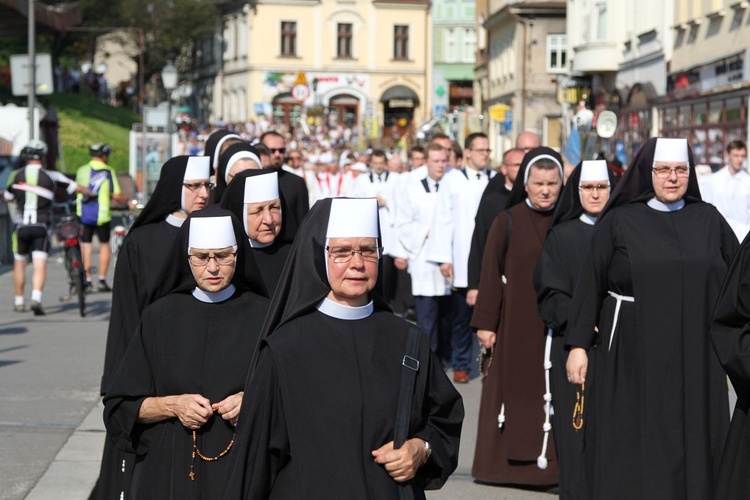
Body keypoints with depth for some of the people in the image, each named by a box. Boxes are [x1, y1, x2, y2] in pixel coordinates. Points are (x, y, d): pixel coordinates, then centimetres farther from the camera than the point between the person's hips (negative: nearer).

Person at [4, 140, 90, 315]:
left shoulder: (16, 175, 0)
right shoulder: (51, 176, -1)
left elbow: (7, 198, 13)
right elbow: (76, 188, 4)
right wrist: (92, 193, 23)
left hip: (21, 226, 1)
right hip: (42, 226, -1)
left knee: (19, 264, 15)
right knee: (40, 265, -4)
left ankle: (19, 302, 22)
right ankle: (36, 297, -23)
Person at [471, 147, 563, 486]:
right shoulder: (507, 222, -1)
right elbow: (491, 274, -2)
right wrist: (485, 323, -5)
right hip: (516, 323, -1)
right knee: (514, 389, 3)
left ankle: (548, 463, 9)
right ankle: (506, 462, 11)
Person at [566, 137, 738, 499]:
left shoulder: (709, 220, 8)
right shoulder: (619, 222, 2)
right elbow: (589, 284, 1)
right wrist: (578, 345, -5)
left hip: (696, 360, 2)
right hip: (632, 360, -2)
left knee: (692, 452, 4)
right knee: (630, 455, 0)